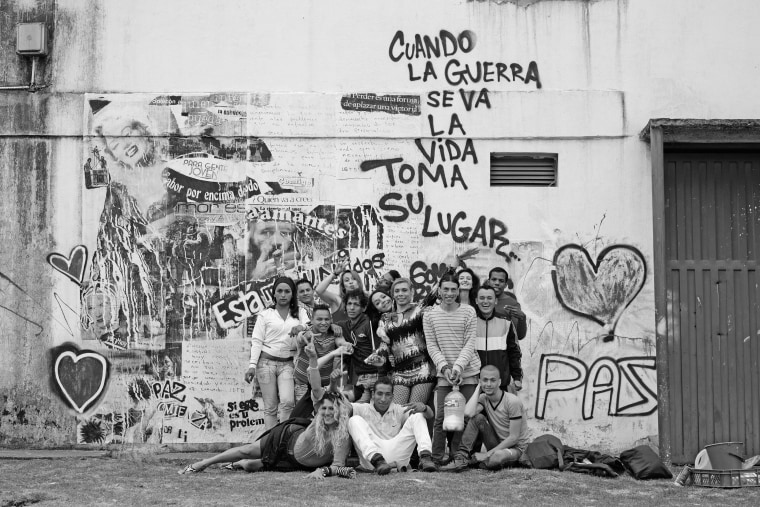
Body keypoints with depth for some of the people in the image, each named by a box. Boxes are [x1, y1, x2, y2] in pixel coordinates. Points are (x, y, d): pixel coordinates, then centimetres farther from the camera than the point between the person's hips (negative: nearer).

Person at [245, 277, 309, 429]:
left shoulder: (300, 312, 12)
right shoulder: (265, 314, 8)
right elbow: (257, 341, 3)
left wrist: (301, 327, -26)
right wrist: (252, 365, -7)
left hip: (287, 363, 1)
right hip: (266, 361, -1)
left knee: (287, 401, -19)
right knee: (270, 407, -1)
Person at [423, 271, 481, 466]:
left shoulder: (468, 312, 0)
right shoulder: (429, 315, 4)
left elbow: (470, 343, -5)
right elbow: (431, 346, 1)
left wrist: (458, 366, -17)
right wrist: (444, 367, -13)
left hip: (468, 372, 0)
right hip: (444, 373, 0)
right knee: (441, 416, -4)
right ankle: (436, 459, 1)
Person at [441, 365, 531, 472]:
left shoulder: (513, 402, -20)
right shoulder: (483, 398, -3)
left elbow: (513, 438, -19)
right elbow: (468, 413, -26)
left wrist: (488, 454, -20)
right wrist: (478, 389, -15)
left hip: (516, 447, -5)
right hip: (498, 445, 5)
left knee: (495, 458, -39)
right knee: (477, 418, -18)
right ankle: (461, 458, -19)